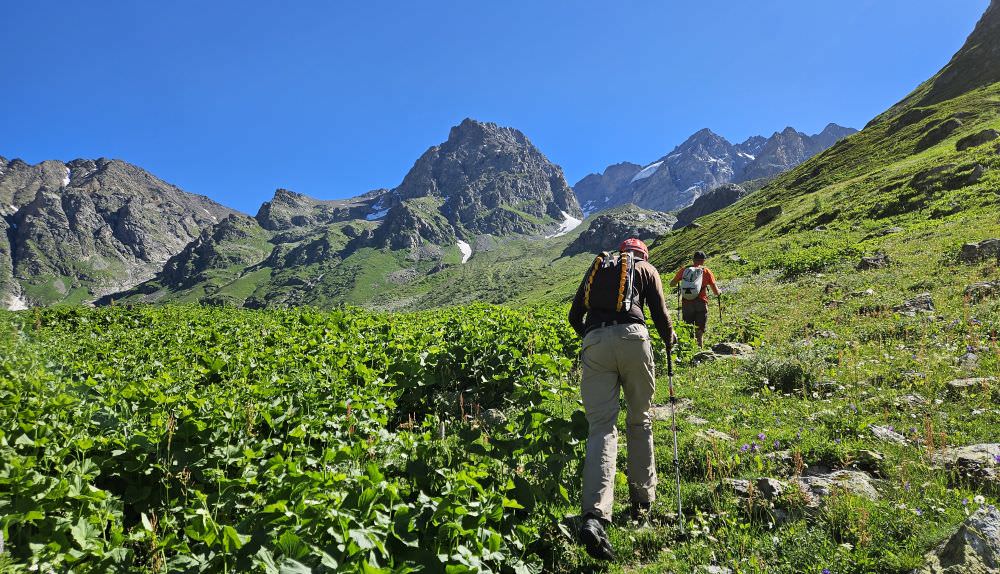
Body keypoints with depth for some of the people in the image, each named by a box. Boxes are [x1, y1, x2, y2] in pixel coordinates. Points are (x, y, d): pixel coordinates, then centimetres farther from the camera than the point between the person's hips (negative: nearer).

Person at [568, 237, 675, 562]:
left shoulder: (596, 268, 29)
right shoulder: (646, 269, 22)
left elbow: (574, 317, 24)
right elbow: (660, 315, 12)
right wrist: (669, 338, 33)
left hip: (594, 343, 2)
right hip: (632, 338, -1)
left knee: (601, 427, -6)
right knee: (640, 420, 15)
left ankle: (594, 515, -22)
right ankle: (643, 501, 22)